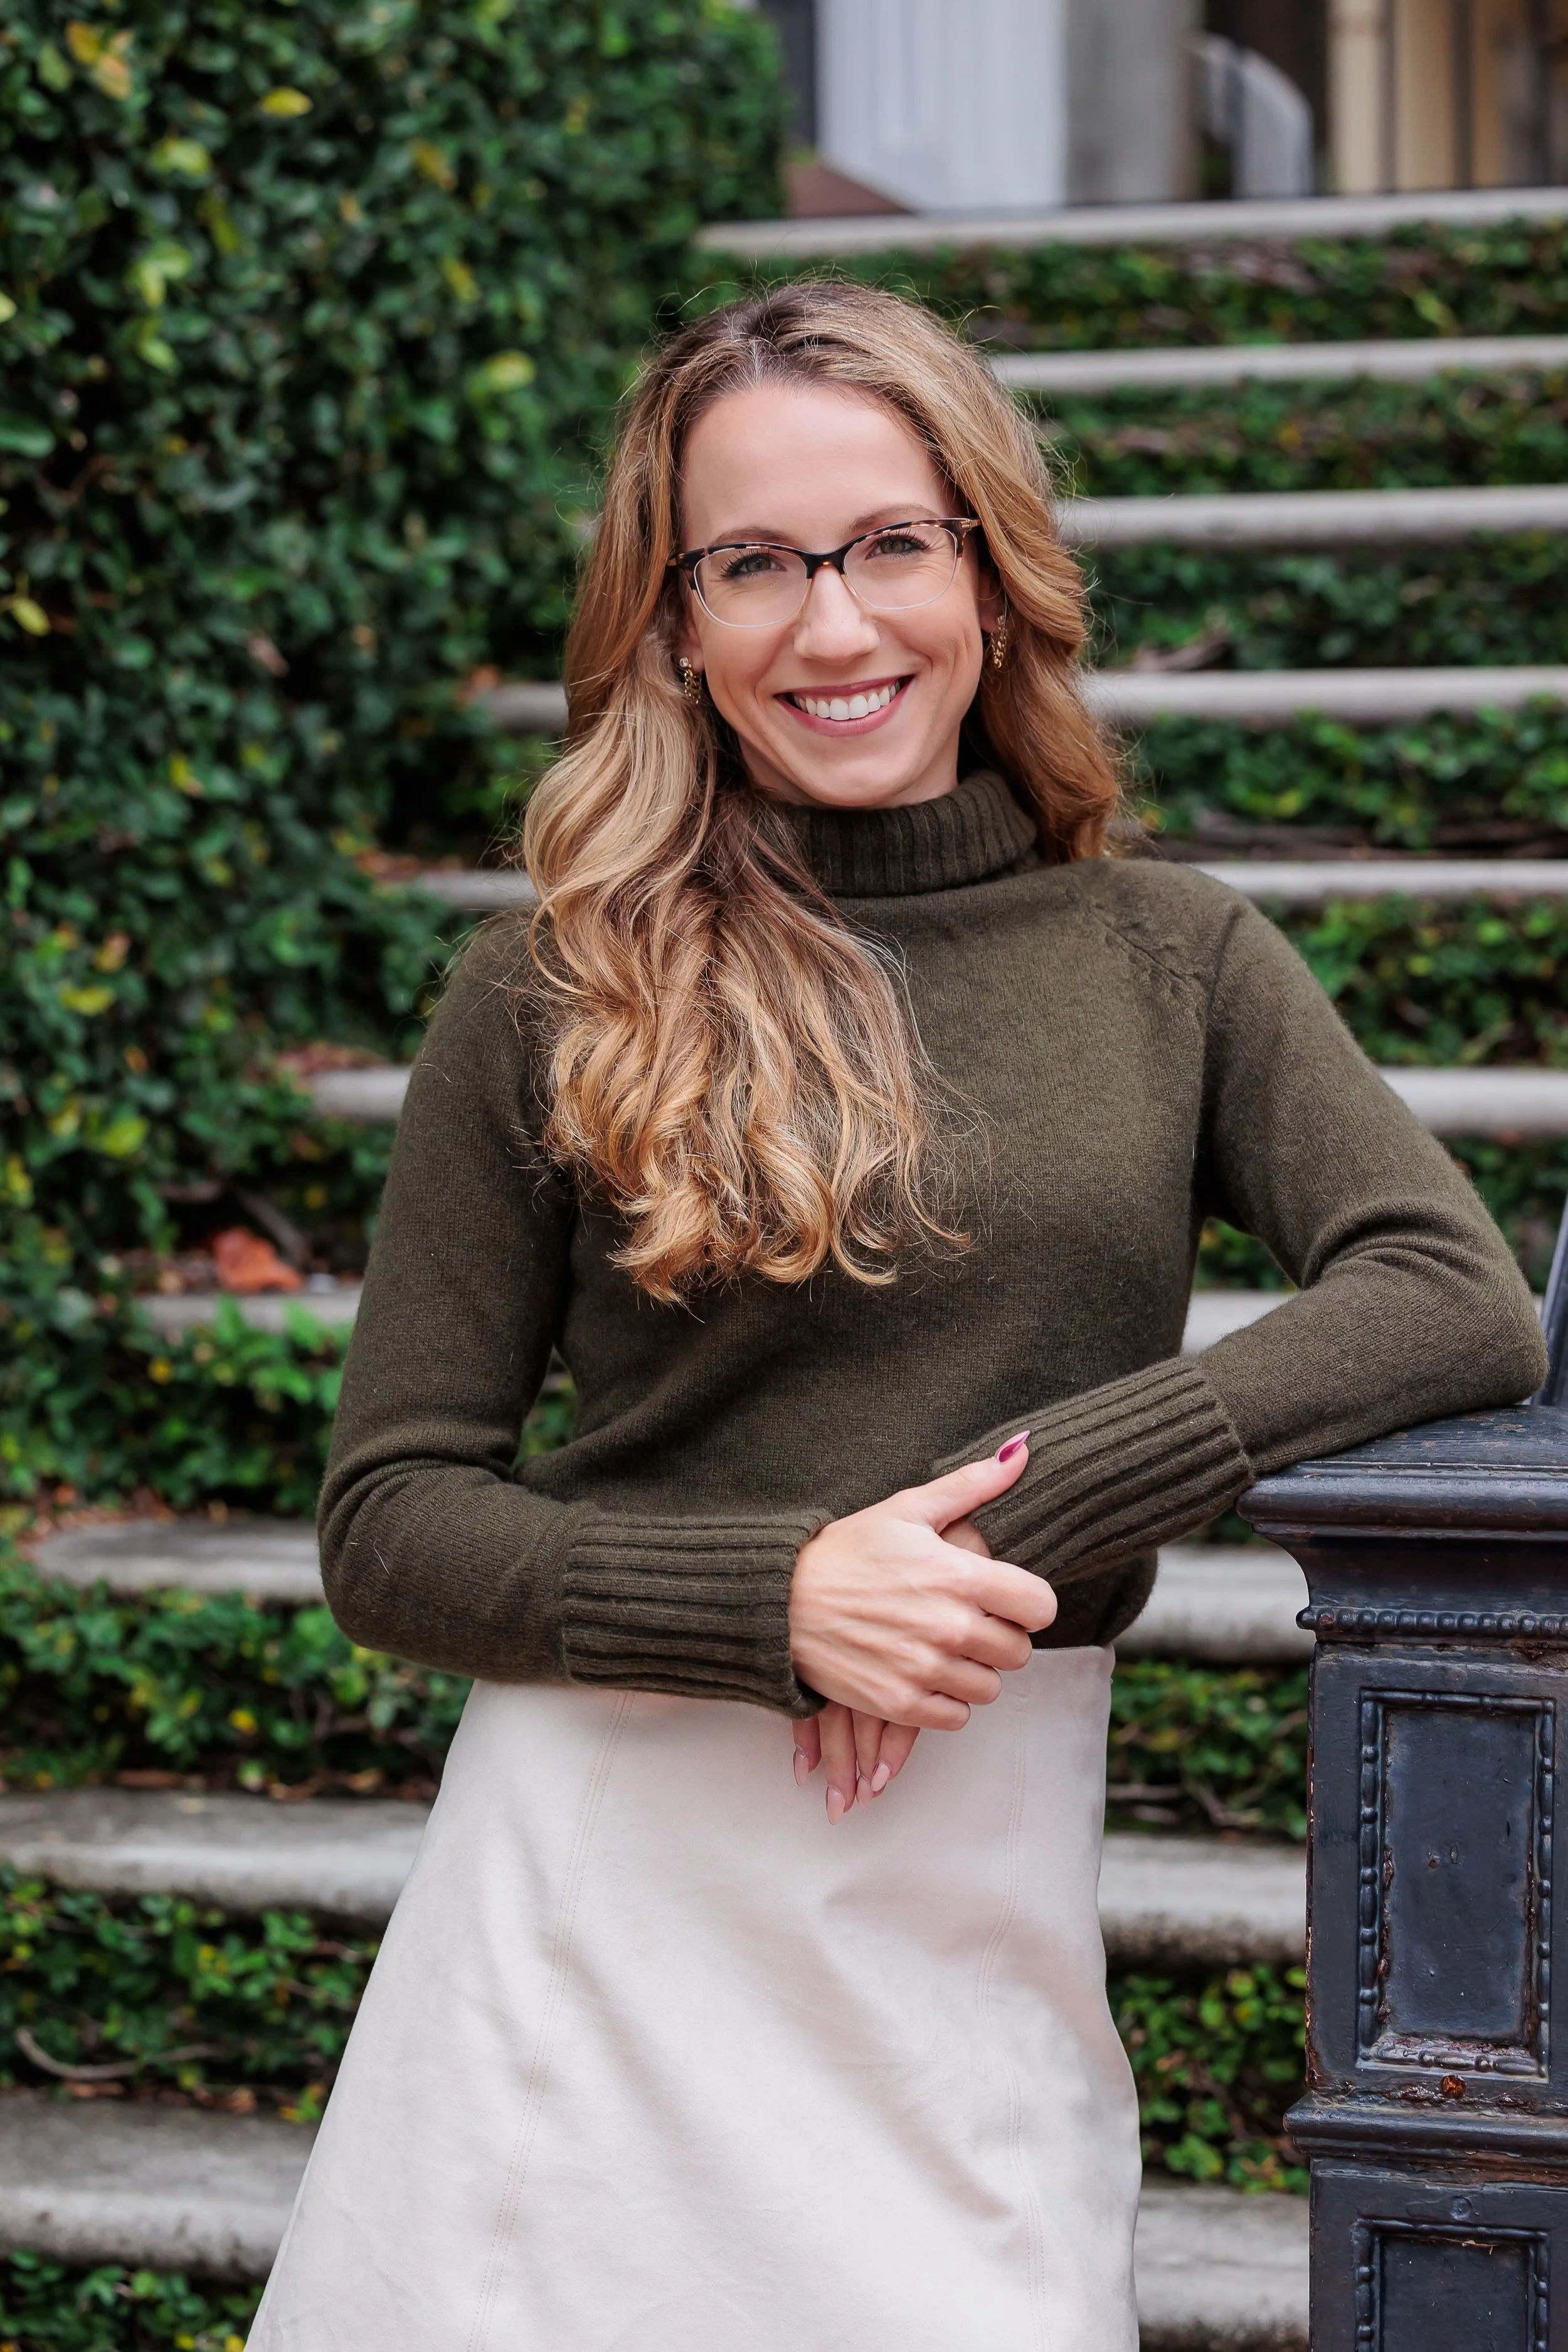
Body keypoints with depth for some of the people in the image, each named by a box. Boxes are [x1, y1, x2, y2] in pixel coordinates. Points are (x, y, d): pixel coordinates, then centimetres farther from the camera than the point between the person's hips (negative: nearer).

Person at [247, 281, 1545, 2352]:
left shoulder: (1172, 961, 5)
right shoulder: (554, 998, 0)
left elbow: (1463, 1303, -8)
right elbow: (389, 1519, -1)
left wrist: (1028, 1507, -17)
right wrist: (784, 1595, -16)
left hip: (980, 1918, 1)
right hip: (601, 1884, -1)